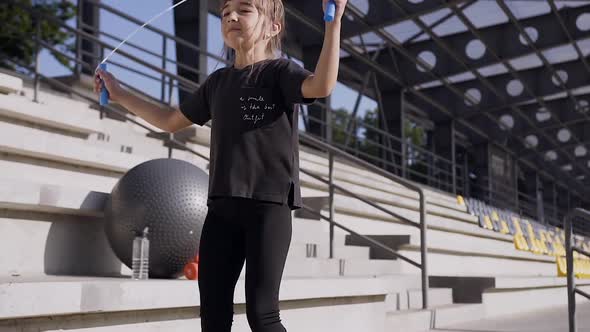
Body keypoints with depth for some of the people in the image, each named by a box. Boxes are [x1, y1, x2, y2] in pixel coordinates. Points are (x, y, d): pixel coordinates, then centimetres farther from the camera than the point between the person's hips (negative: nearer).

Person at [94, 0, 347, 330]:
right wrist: (119, 94, 31)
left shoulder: (279, 70, -1)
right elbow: (171, 122, 30)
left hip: (270, 203, -6)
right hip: (222, 205, 6)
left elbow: (322, 85, -23)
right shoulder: (217, 82, 17)